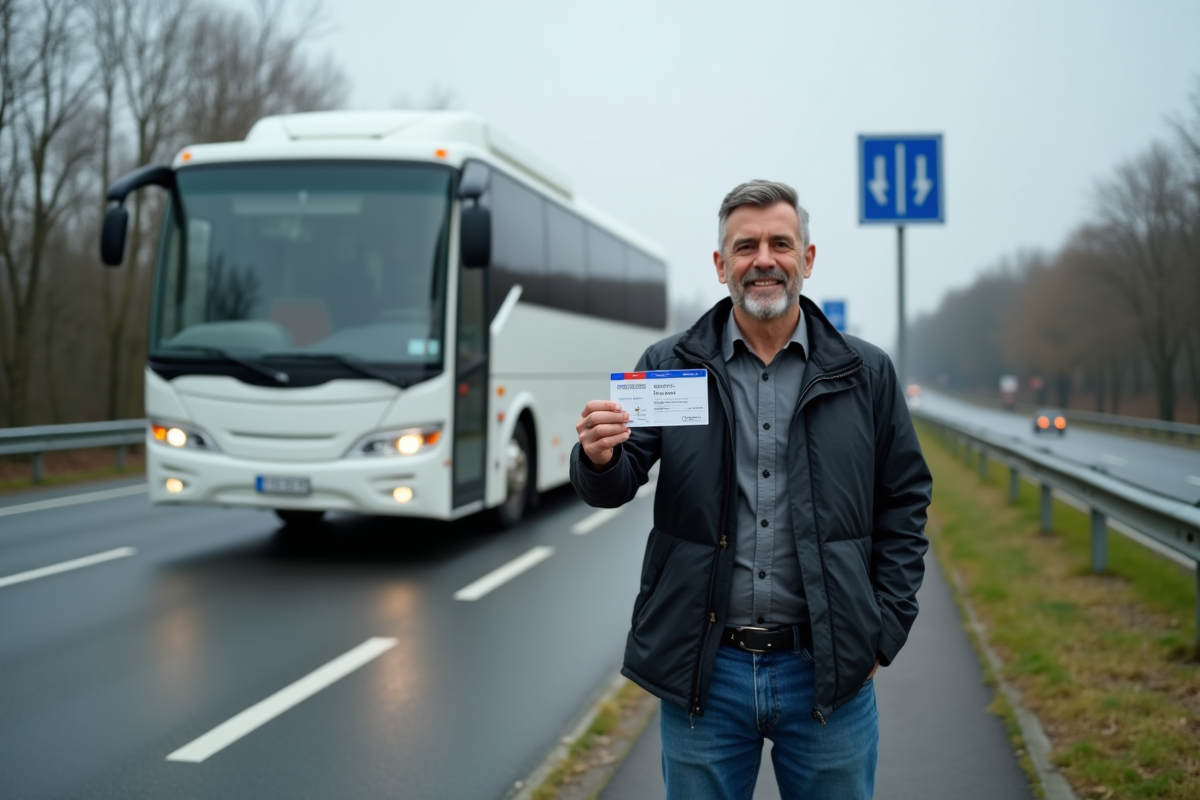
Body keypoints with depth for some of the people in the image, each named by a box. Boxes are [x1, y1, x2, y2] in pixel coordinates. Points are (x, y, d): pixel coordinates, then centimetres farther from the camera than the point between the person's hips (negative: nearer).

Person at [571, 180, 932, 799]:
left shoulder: (866, 374, 4)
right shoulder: (667, 367, 2)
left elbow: (905, 502, 7)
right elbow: (616, 487, -2)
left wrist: (886, 628, 1)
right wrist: (600, 461, -26)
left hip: (827, 673, 1)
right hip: (702, 673, 0)